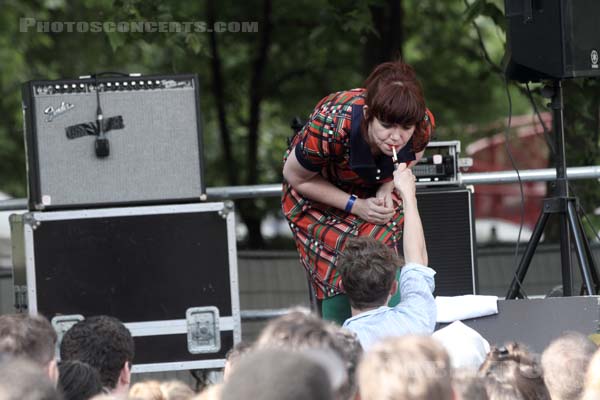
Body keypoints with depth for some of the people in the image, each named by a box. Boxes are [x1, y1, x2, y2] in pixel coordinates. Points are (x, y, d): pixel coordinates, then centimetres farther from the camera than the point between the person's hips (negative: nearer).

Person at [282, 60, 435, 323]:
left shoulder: (424, 125, -27)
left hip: (375, 191, 3)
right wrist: (355, 205, -25)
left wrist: (386, 191, -19)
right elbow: (295, 177, -19)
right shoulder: (332, 126, -40)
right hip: (317, 194, -3)